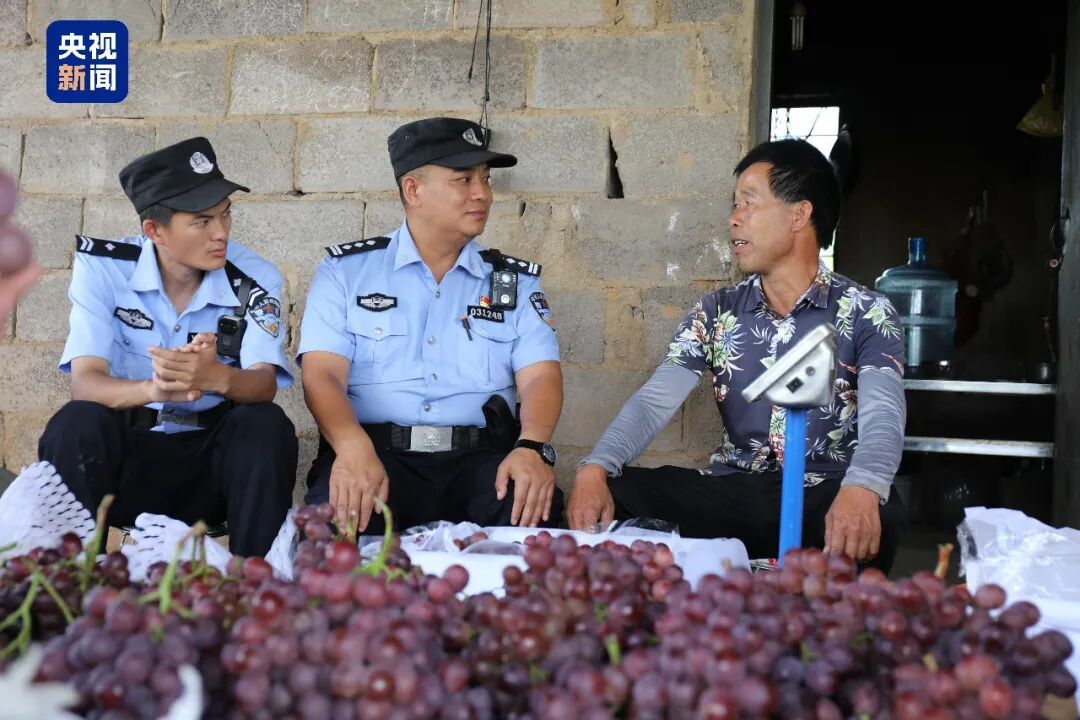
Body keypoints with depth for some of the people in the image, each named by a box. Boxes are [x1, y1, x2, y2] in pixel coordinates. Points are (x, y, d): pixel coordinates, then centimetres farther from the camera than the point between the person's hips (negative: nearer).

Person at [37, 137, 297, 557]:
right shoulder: (103, 267, -7)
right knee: (76, 423, -29)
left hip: (215, 456, 1)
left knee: (267, 426, -29)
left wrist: (217, 377, -44)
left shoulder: (254, 279, -6)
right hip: (125, 452, 0)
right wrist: (153, 389, -41)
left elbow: (264, 385, -19)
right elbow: (85, 383, -18)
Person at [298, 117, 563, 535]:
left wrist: (533, 447, -20)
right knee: (340, 514, -35)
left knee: (534, 504, -31)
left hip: (479, 457, 2)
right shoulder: (346, 271, 10)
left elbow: (540, 375, 3)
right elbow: (323, 374, -2)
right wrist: (354, 448, -24)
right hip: (377, 451, -1)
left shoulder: (516, 281, 16)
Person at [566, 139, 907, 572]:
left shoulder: (866, 314, -1)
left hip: (823, 496, -2)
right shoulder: (715, 313, 9)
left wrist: (860, 491, -42)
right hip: (731, 492, 3)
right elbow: (654, 401, -4)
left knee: (877, 519, -37)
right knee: (618, 492, -21)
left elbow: (882, 418, -17)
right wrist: (594, 468, -25)